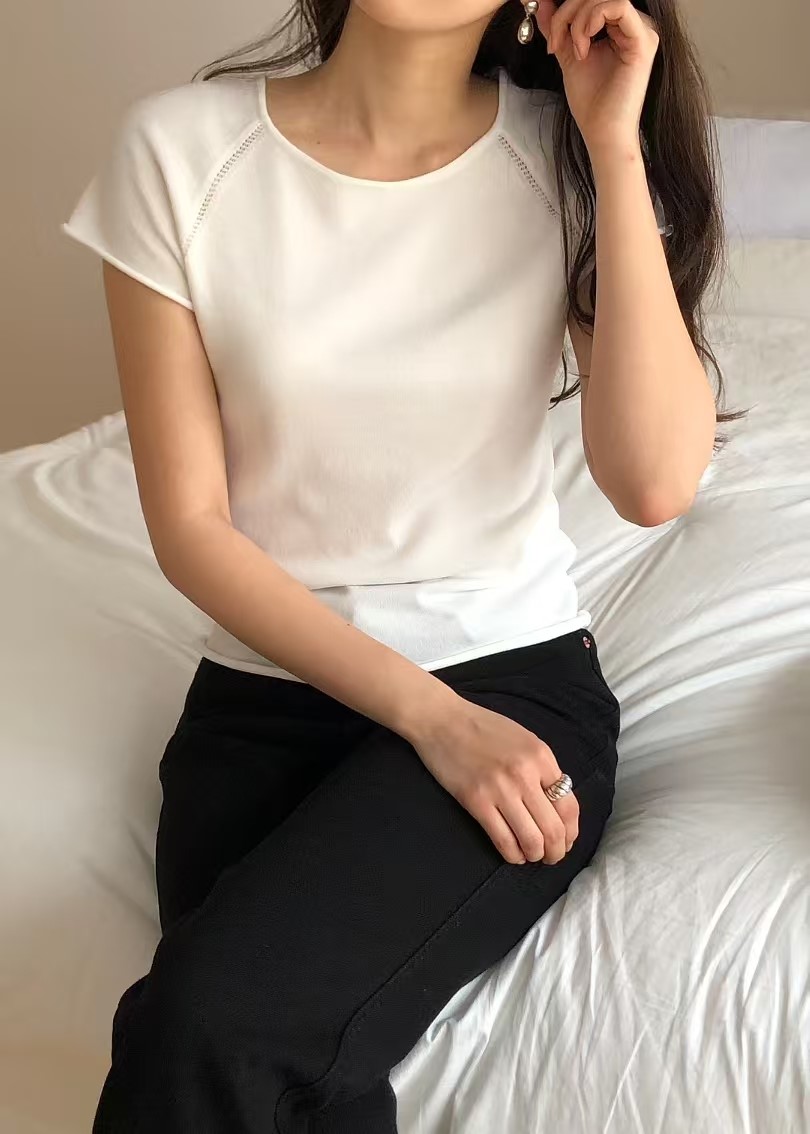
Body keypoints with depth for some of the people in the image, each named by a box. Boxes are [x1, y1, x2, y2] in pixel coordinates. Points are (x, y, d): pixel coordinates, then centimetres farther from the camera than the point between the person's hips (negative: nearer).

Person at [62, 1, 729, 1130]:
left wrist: (616, 148, -16)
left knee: (216, 1030, -26)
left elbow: (657, 483, -15)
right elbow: (190, 525, -5)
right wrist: (430, 717, -13)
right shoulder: (181, 147, -6)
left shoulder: (570, 153, -3)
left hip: (514, 673, 0)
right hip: (266, 687, 1)